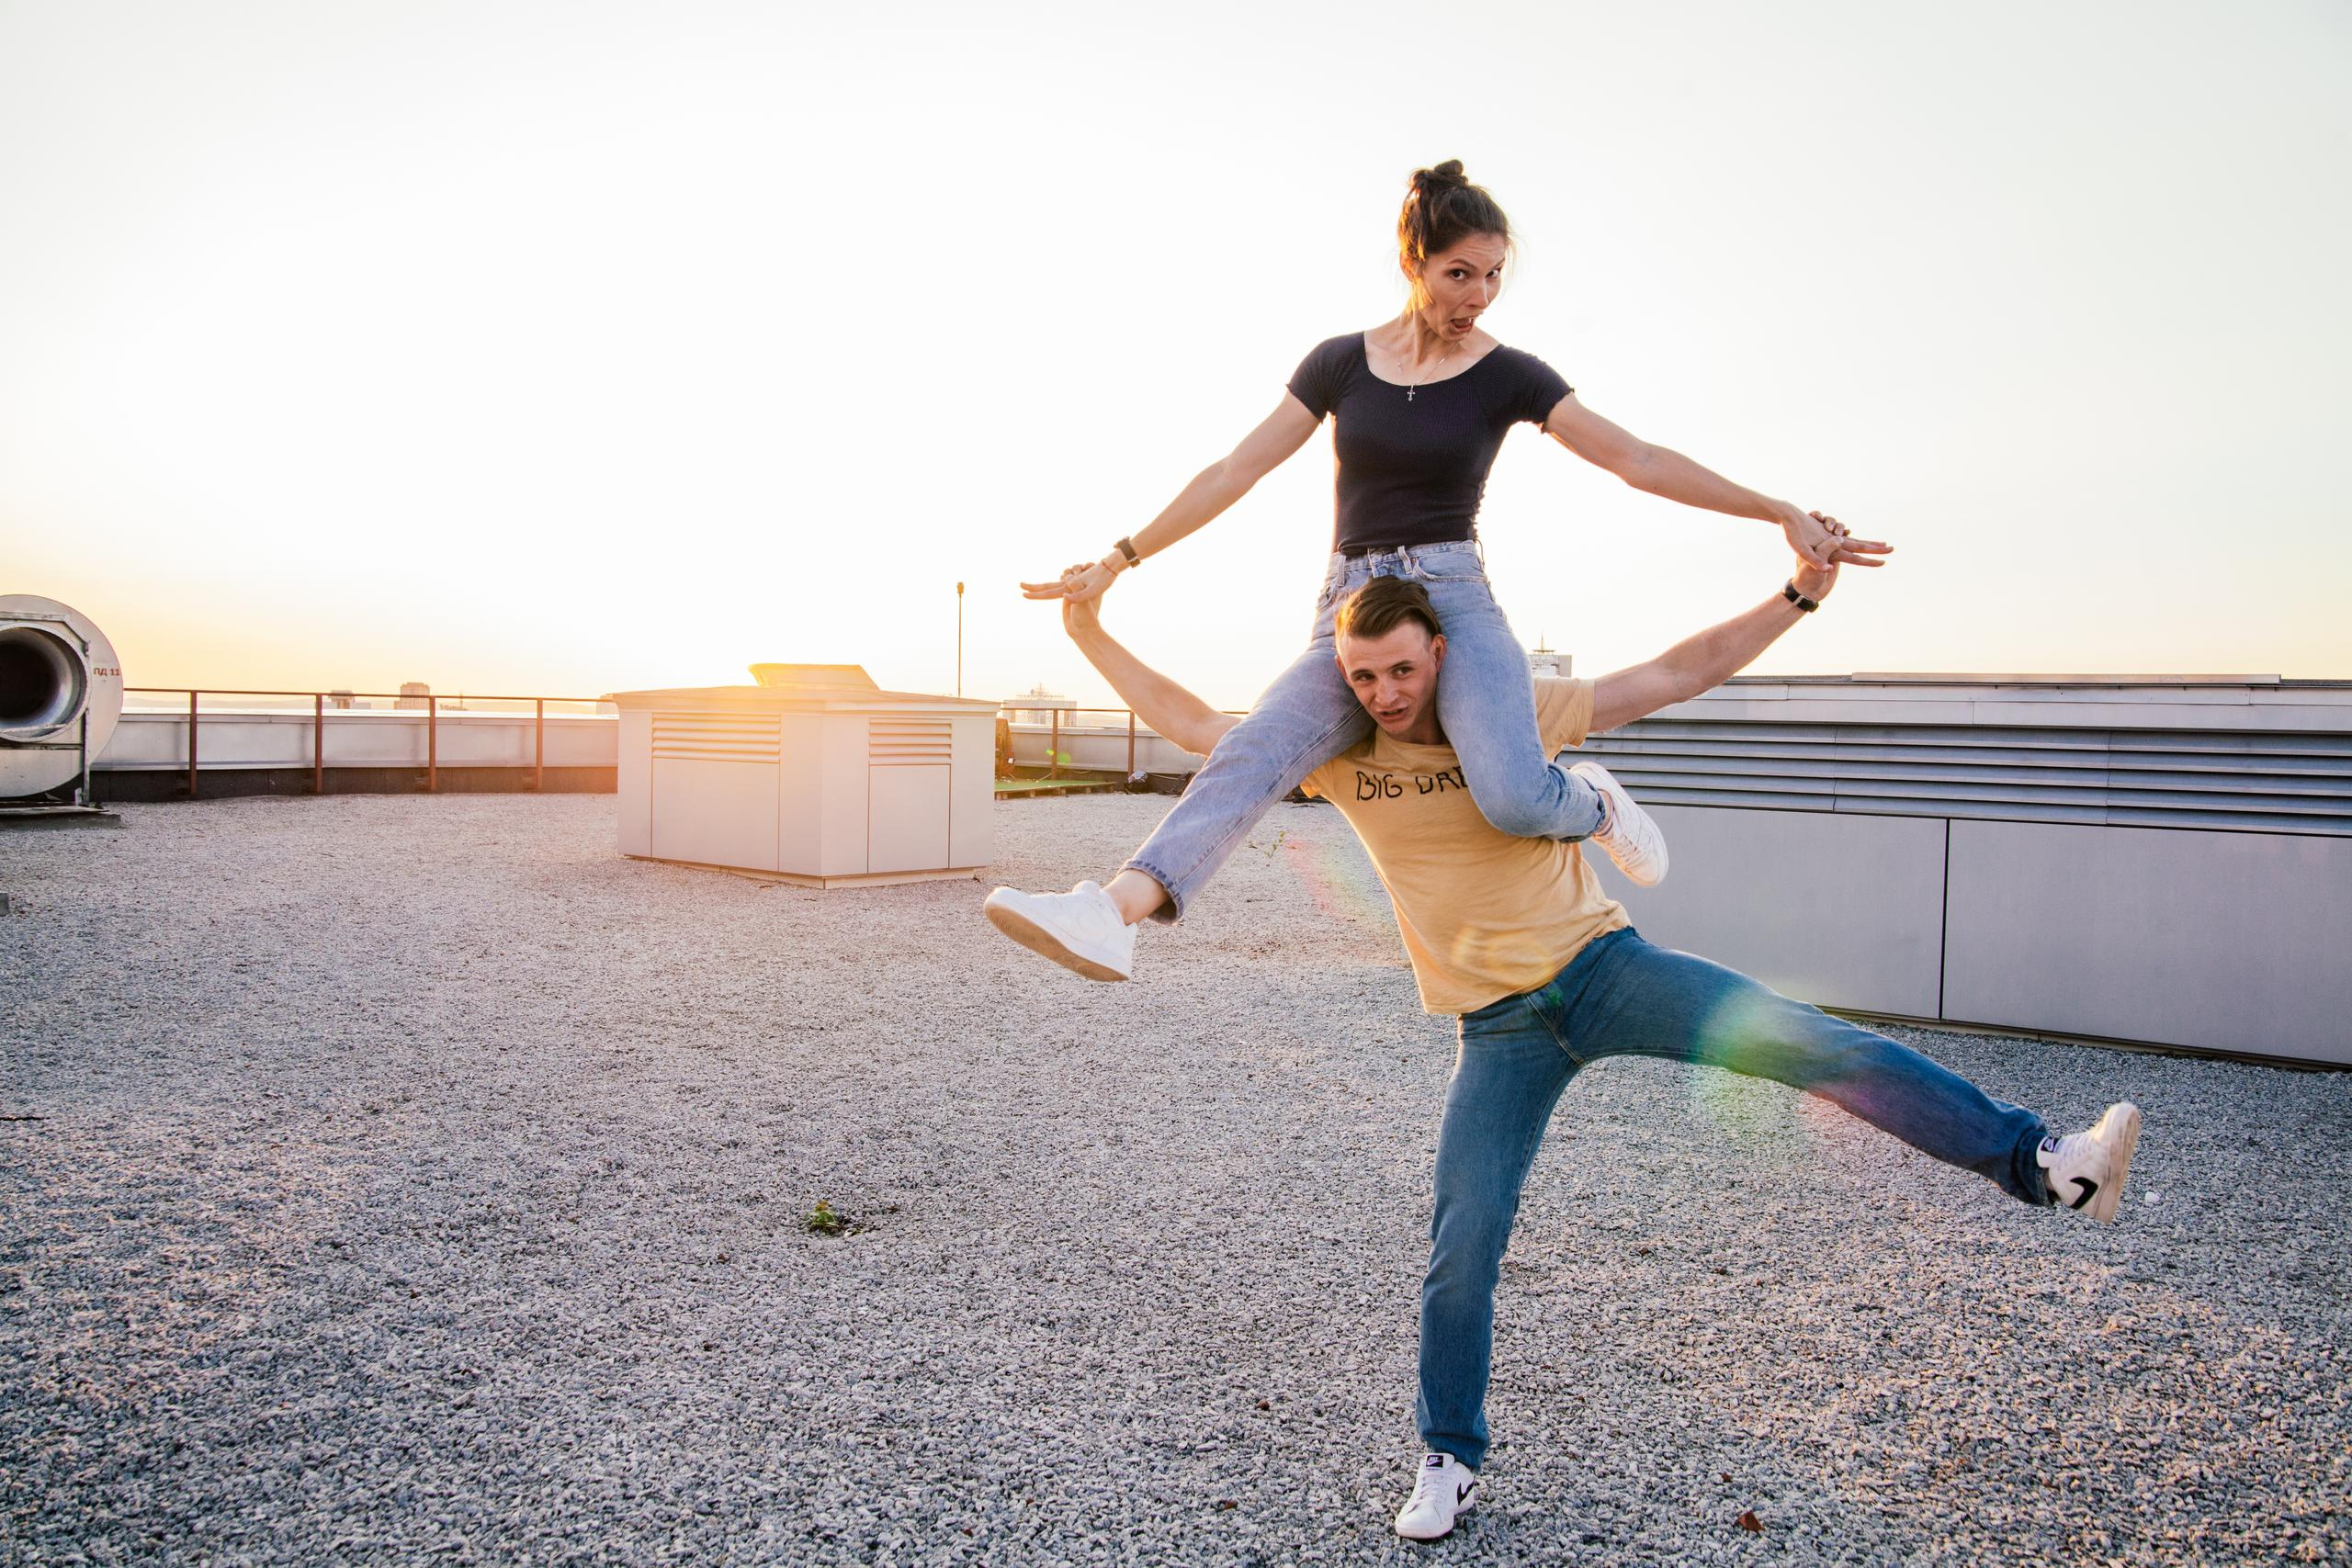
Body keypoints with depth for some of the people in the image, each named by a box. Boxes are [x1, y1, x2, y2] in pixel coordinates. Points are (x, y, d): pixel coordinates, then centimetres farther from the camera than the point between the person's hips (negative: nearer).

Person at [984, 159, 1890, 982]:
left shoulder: (1509, 375, 3)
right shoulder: (1341, 363, 8)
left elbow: (1638, 461, -2)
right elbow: (1236, 471, 8)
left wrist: (1783, 514, -10)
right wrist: (1121, 559, 4)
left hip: (1454, 599, -2)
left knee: (1515, 797, -29)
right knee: (1256, 751, -28)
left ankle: (1596, 810, 7)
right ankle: (1114, 913, -47)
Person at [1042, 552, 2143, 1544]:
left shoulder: (1519, 715, -6)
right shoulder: (1342, 757, 1)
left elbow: (1675, 674, -6)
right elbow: (1194, 726, 5)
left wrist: (1798, 597, -15)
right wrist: (1091, 635, 1)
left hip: (1603, 967, -1)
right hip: (1499, 1029, 1)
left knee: (1805, 1042, -20)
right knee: (1463, 1241, -2)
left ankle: (2038, 1163, -10)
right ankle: (1449, 1458, 17)